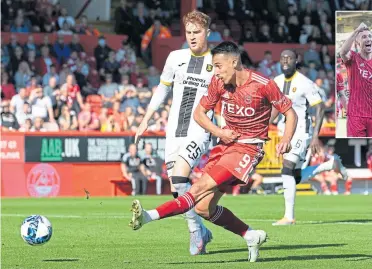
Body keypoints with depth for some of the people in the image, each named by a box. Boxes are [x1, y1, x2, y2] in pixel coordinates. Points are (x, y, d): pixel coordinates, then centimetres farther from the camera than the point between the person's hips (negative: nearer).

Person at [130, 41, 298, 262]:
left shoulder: (263, 85, -13)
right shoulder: (219, 82, 1)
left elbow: (290, 113, -3)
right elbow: (199, 113, 10)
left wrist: (286, 140, -21)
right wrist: (219, 132, -8)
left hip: (248, 148, -7)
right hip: (226, 143, 7)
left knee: (202, 188, -22)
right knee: (204, 208, -1)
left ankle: (150, 216, -32)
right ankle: (251, 236, 14)